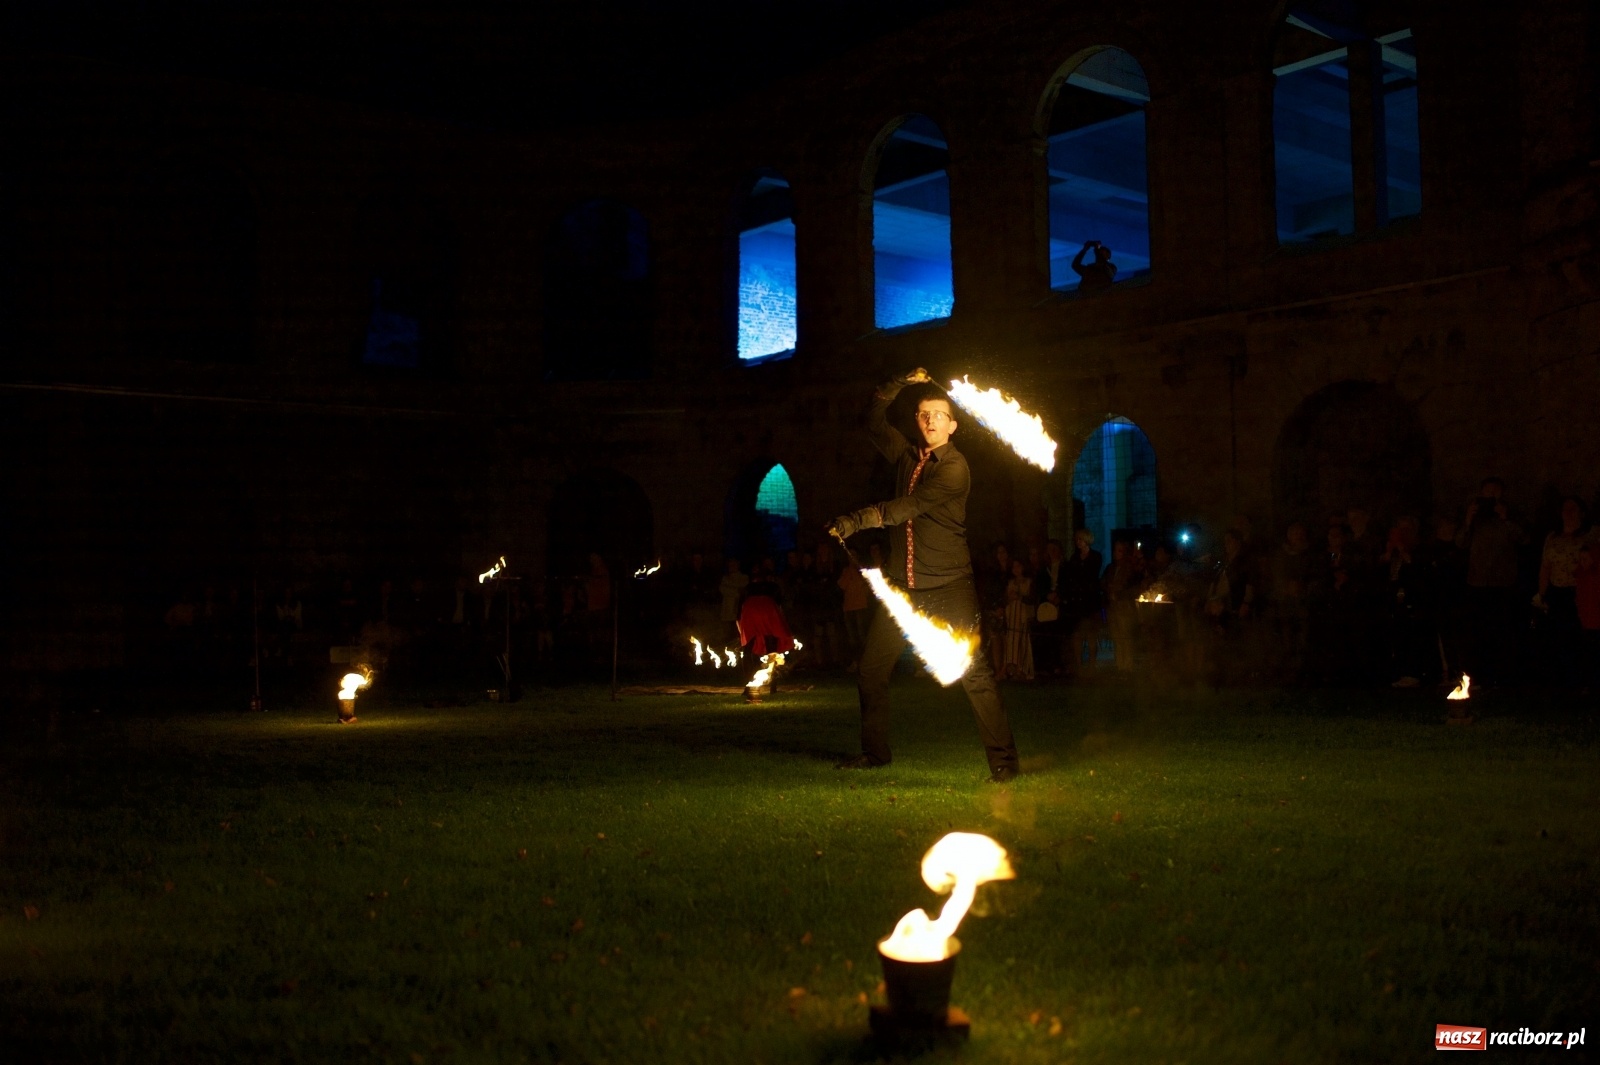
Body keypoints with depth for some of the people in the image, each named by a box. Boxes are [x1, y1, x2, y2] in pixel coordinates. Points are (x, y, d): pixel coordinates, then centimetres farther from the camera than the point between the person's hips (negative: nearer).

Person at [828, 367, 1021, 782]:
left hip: (948, 585, -6)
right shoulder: (907, 456, 11)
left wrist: (856, 520, -23)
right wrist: (902, 384, 11)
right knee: (870, 671, 8)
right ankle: (874, 751, 25)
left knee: (973, 671, -11)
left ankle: (1002, 759, -5)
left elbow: (908, 507, -20)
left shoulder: (954, 467, -9)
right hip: (902, 584, 6)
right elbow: (874, 419, 24)